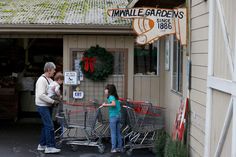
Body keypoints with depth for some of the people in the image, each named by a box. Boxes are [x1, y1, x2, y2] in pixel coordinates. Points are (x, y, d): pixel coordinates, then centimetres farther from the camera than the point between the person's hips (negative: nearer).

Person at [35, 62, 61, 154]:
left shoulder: (50, 80, 13)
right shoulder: (42, 80, -17)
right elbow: (41, 95, -25)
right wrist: (53, 101, -22)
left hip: (48, 106, 10)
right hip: (42, 106, -10)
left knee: (46, 126, 14)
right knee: (50, 126, -12)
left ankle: (42, 145, 23)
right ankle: (50, 147, -8)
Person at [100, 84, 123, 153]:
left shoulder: (111, 97, -11)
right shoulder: (116, 97, 13)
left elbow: (114, 104, -28)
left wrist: (105, 105, -19)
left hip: (113, 116, -8)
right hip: (118, 116, 8)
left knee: (113, 133, -1)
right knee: (118, 133, 12)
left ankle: (113, 148, 1)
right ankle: (120, 147, 16)